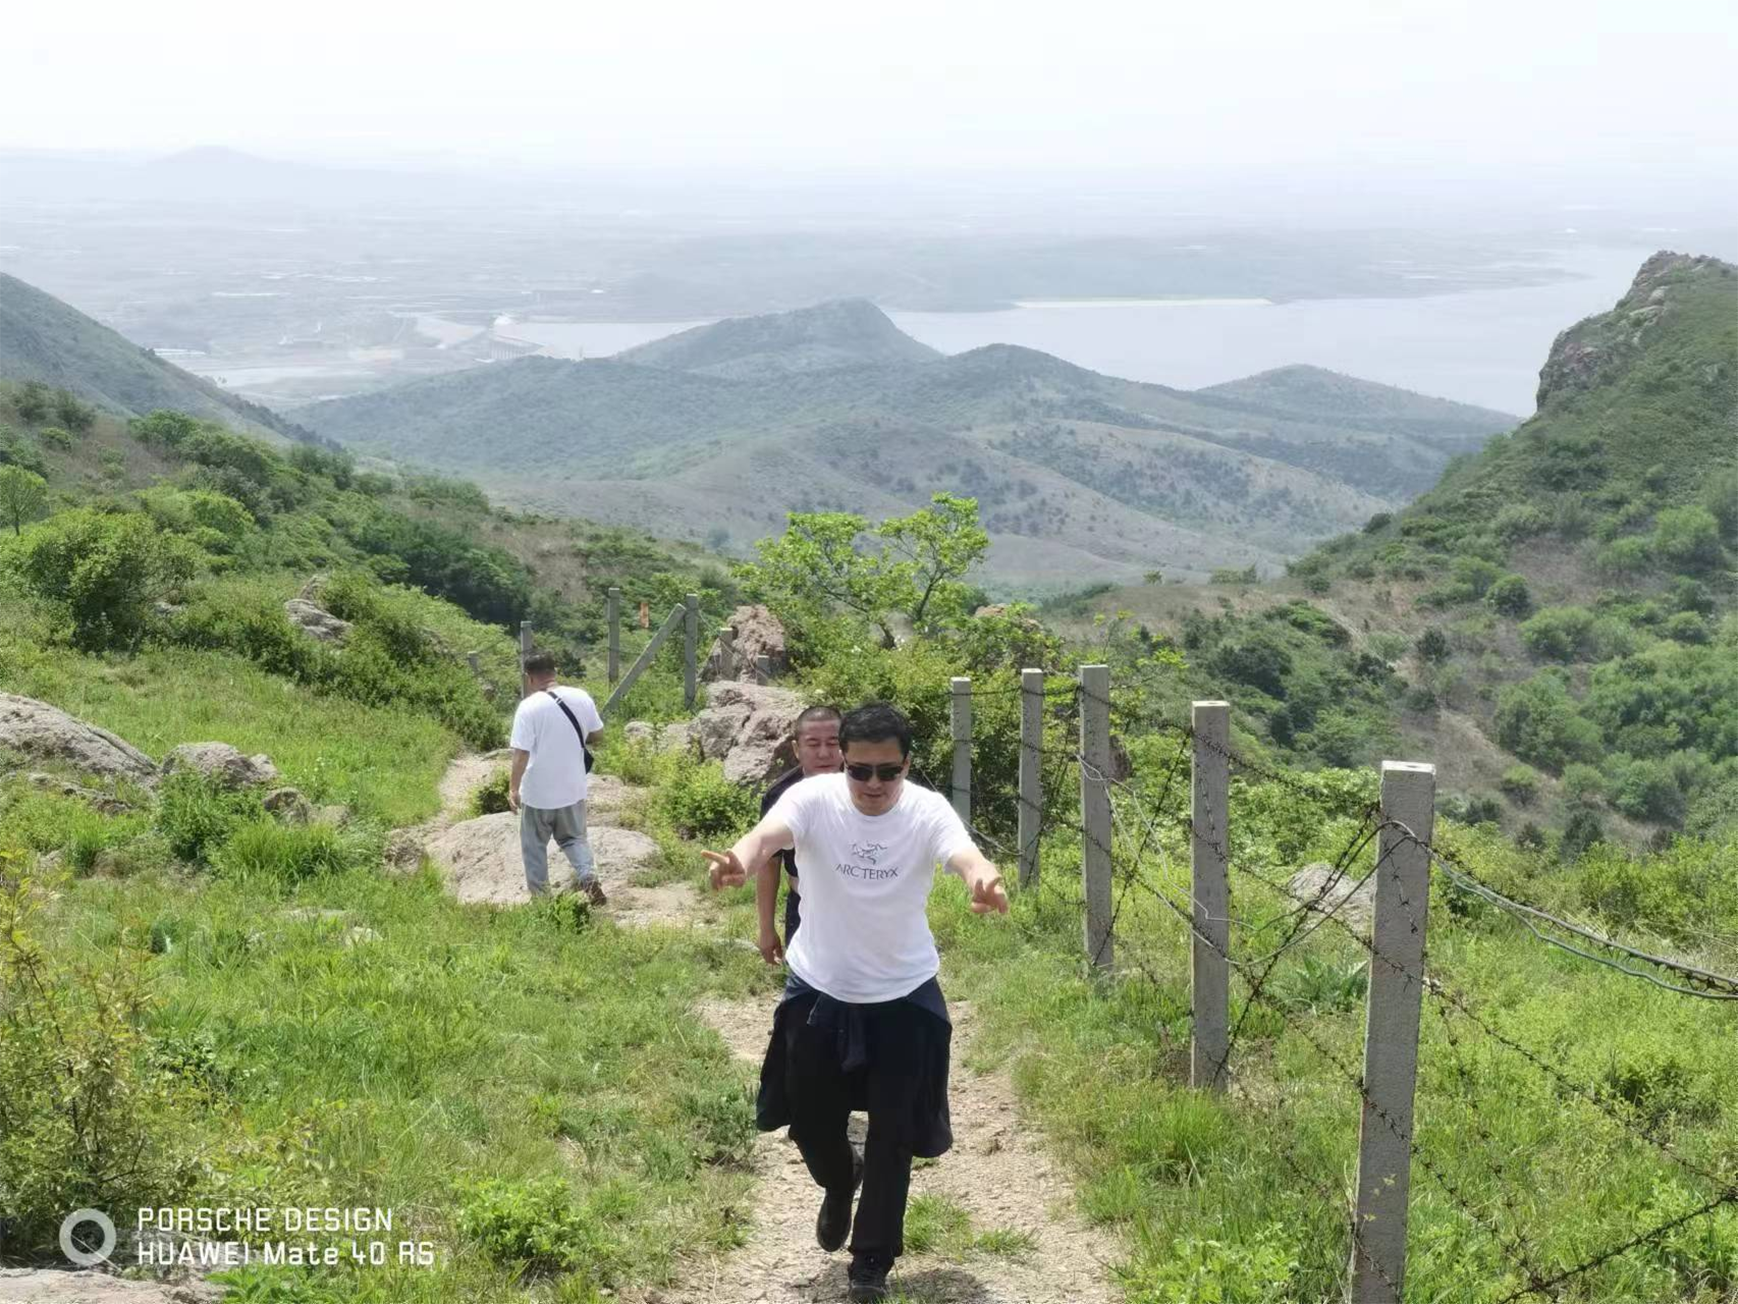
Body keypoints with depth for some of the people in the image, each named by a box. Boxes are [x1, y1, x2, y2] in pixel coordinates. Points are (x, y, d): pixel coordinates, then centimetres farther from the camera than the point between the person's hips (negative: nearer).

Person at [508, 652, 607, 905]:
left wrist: (513, 787, -9)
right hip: (573, 788, 4)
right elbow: (596, 735, 8)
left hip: (538, 792, -4)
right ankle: (589, 878, -3)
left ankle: (540, 897, 21)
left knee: (534, 846, 14)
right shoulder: (581, 697, -4)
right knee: (574, 838, 20)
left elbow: (521, 753, -19)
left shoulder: (529, 707, -19)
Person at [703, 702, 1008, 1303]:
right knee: (809, 1116, 14)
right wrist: (741, 861, -64)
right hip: (819, 990, 1)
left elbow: (964, 854, -39)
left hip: (904, 997, -1)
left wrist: (984, 882, -65)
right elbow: (768, 834, -39)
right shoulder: (813, 798, -19)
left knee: (893, 1134, 5)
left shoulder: (928, 810, -19)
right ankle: (839, 1181, 50)